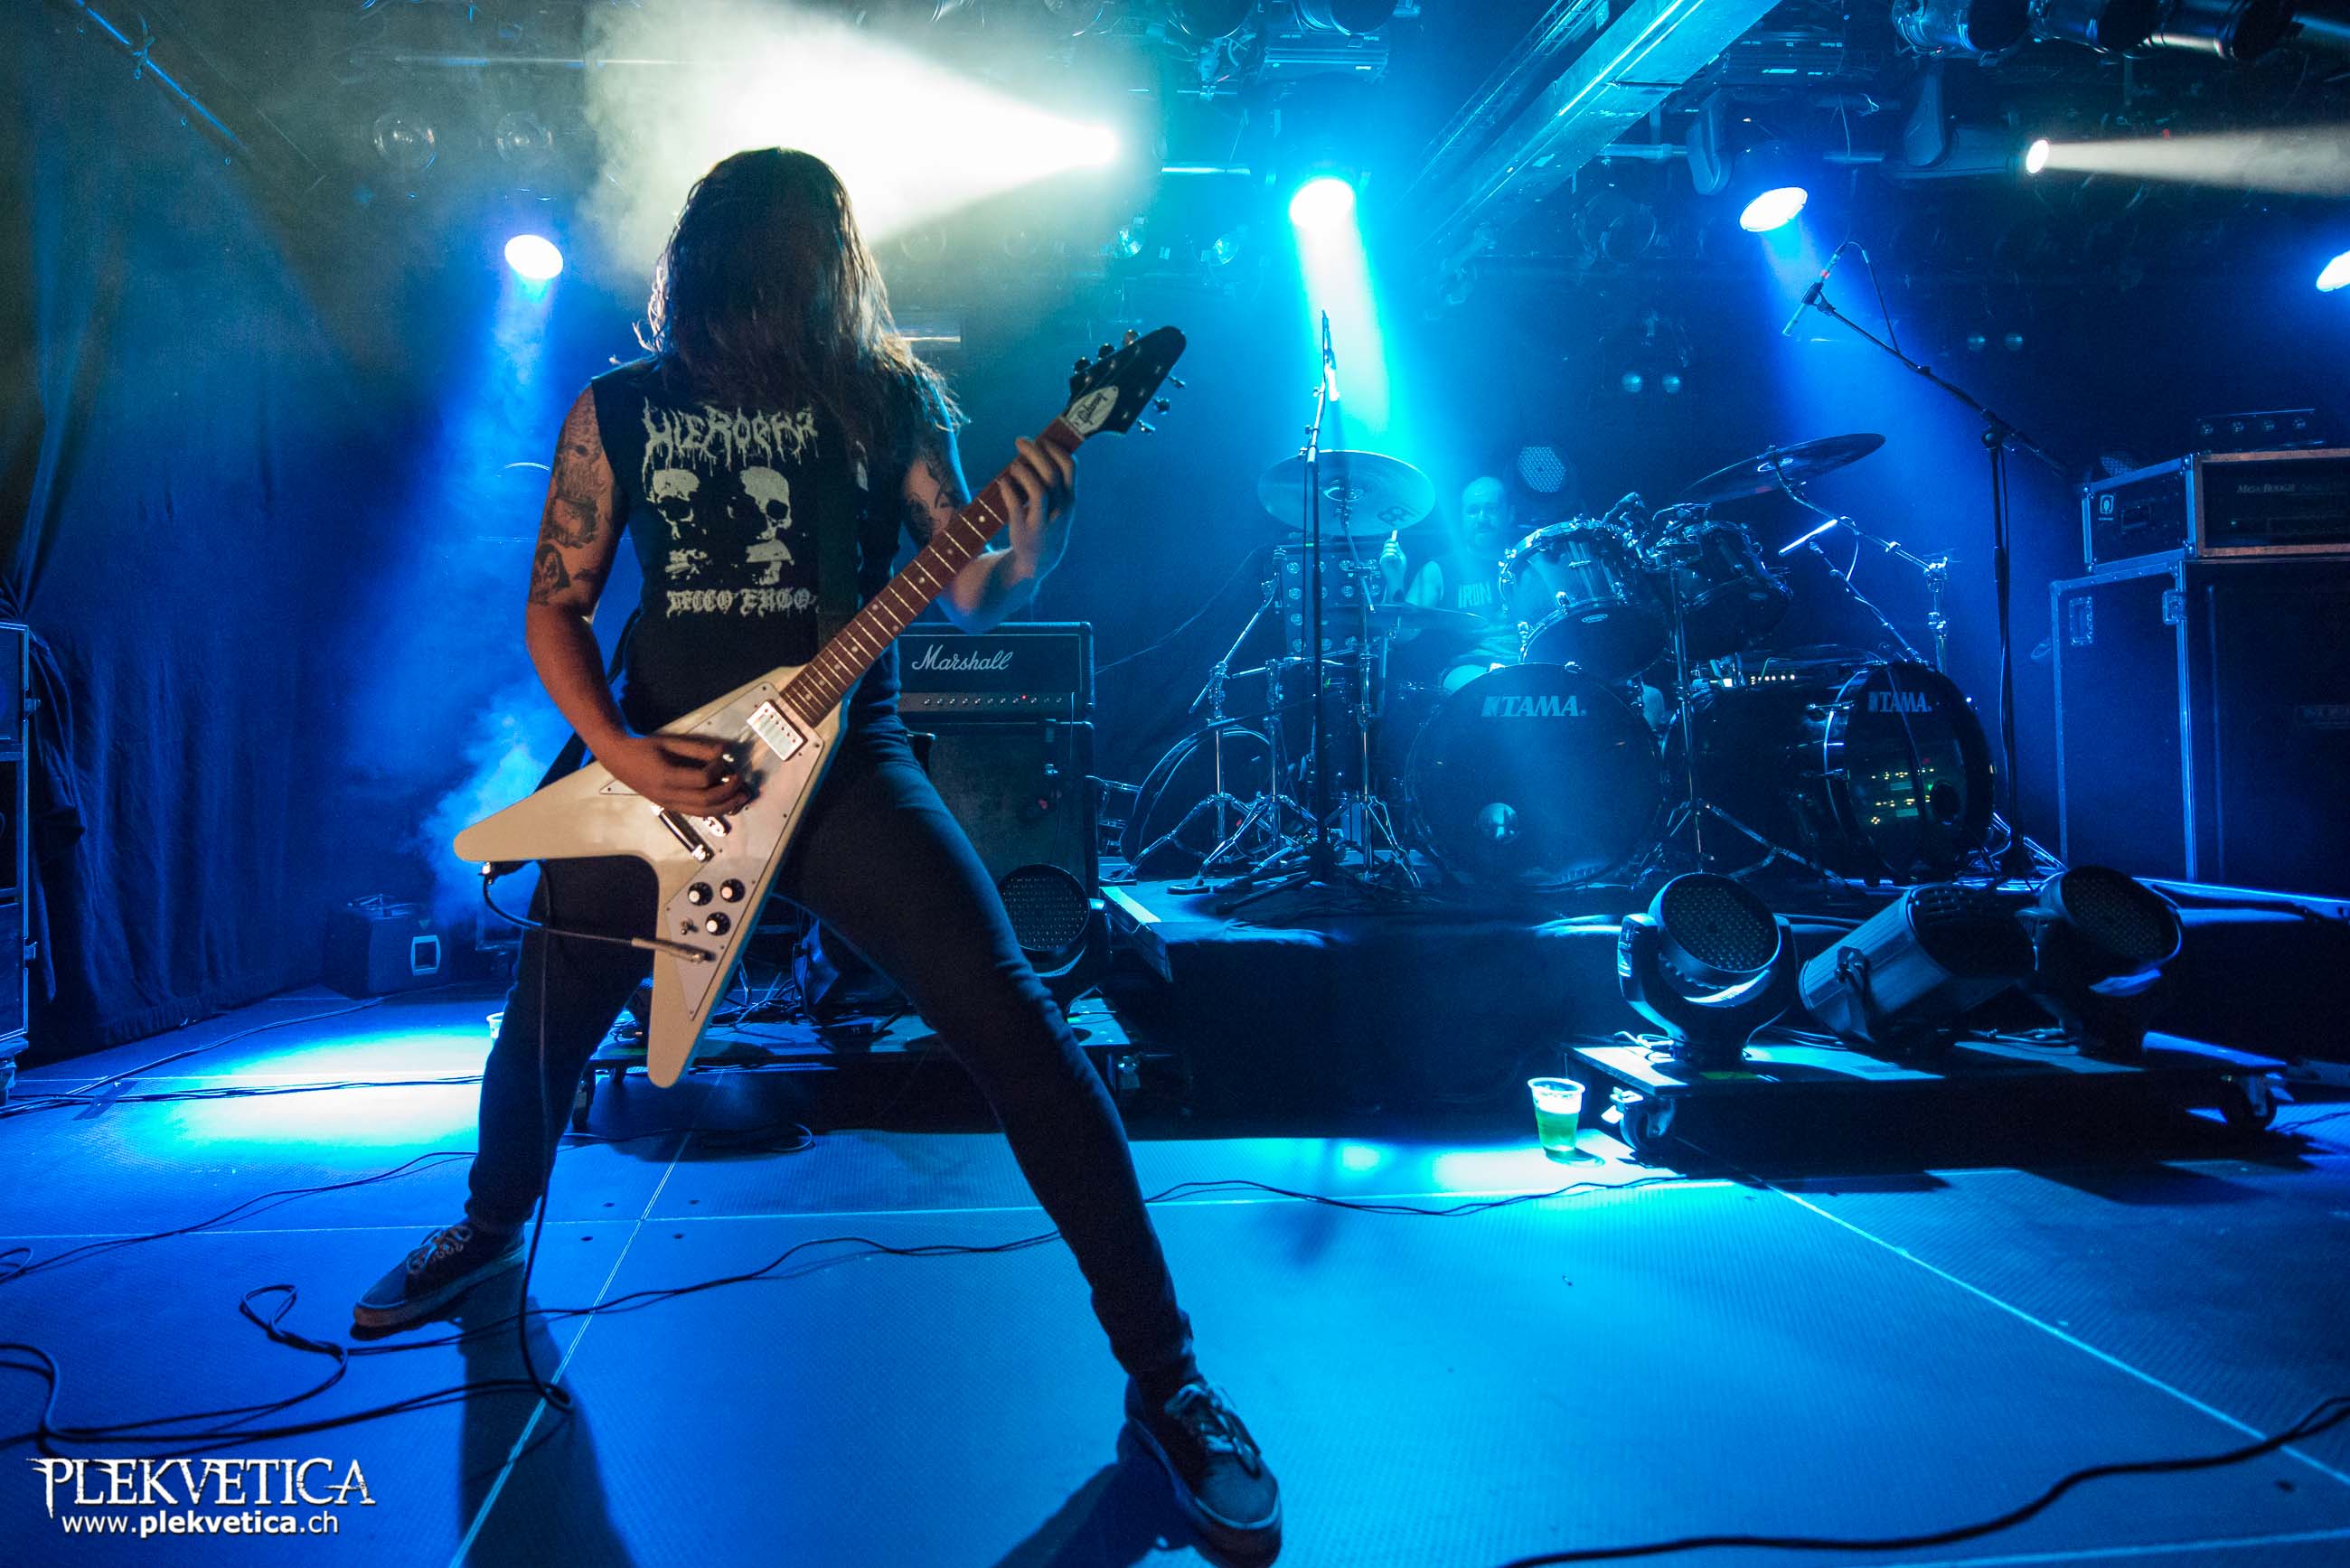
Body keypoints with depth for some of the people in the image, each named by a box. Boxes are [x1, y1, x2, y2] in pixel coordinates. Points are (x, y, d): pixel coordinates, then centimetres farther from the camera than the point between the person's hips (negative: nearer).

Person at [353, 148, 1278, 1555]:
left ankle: (1164, 1375, -9)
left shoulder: (891, 397, 4)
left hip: (844, 756, -2)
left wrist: (1034, 544, -20)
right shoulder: (620, 412, 6)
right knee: (544, 1026, 16)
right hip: (658, 762, 3)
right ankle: (493, 1226, 52)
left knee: (1015, 1029, -18)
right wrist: (619, 751, -10)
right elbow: (555, 602, 7)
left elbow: (968, 599, 2)